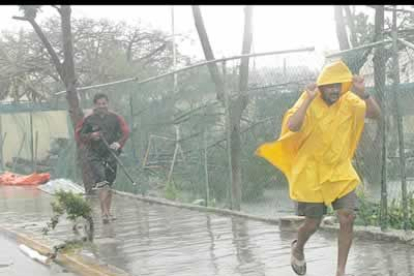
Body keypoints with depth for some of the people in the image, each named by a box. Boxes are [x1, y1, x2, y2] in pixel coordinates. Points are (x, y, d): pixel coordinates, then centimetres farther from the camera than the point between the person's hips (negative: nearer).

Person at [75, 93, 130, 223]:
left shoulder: (115, 118, 4)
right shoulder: (88, 120, 0)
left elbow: (126, 132, 2)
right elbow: (79, 136, 3)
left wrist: (119, 143, -15)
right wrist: (91, 136, -15)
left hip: (111, 155, 3)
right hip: (94, 155, -3)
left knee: (109, 184, 10)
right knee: (102, 183, -19)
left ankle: (107, 212, 23)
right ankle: (104, 212, -20)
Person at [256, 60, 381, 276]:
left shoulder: (349, 102, -4)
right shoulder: (309, 104, -15)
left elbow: (376, 114, -13)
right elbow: (292, 126, -31)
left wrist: (363, 92, -27)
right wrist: (309, 99, -37)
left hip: (340, 172, 3)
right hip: (311, 173, -3)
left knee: (348, 218, -10)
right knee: (313, 223, 5)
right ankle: (298, 249, 40)